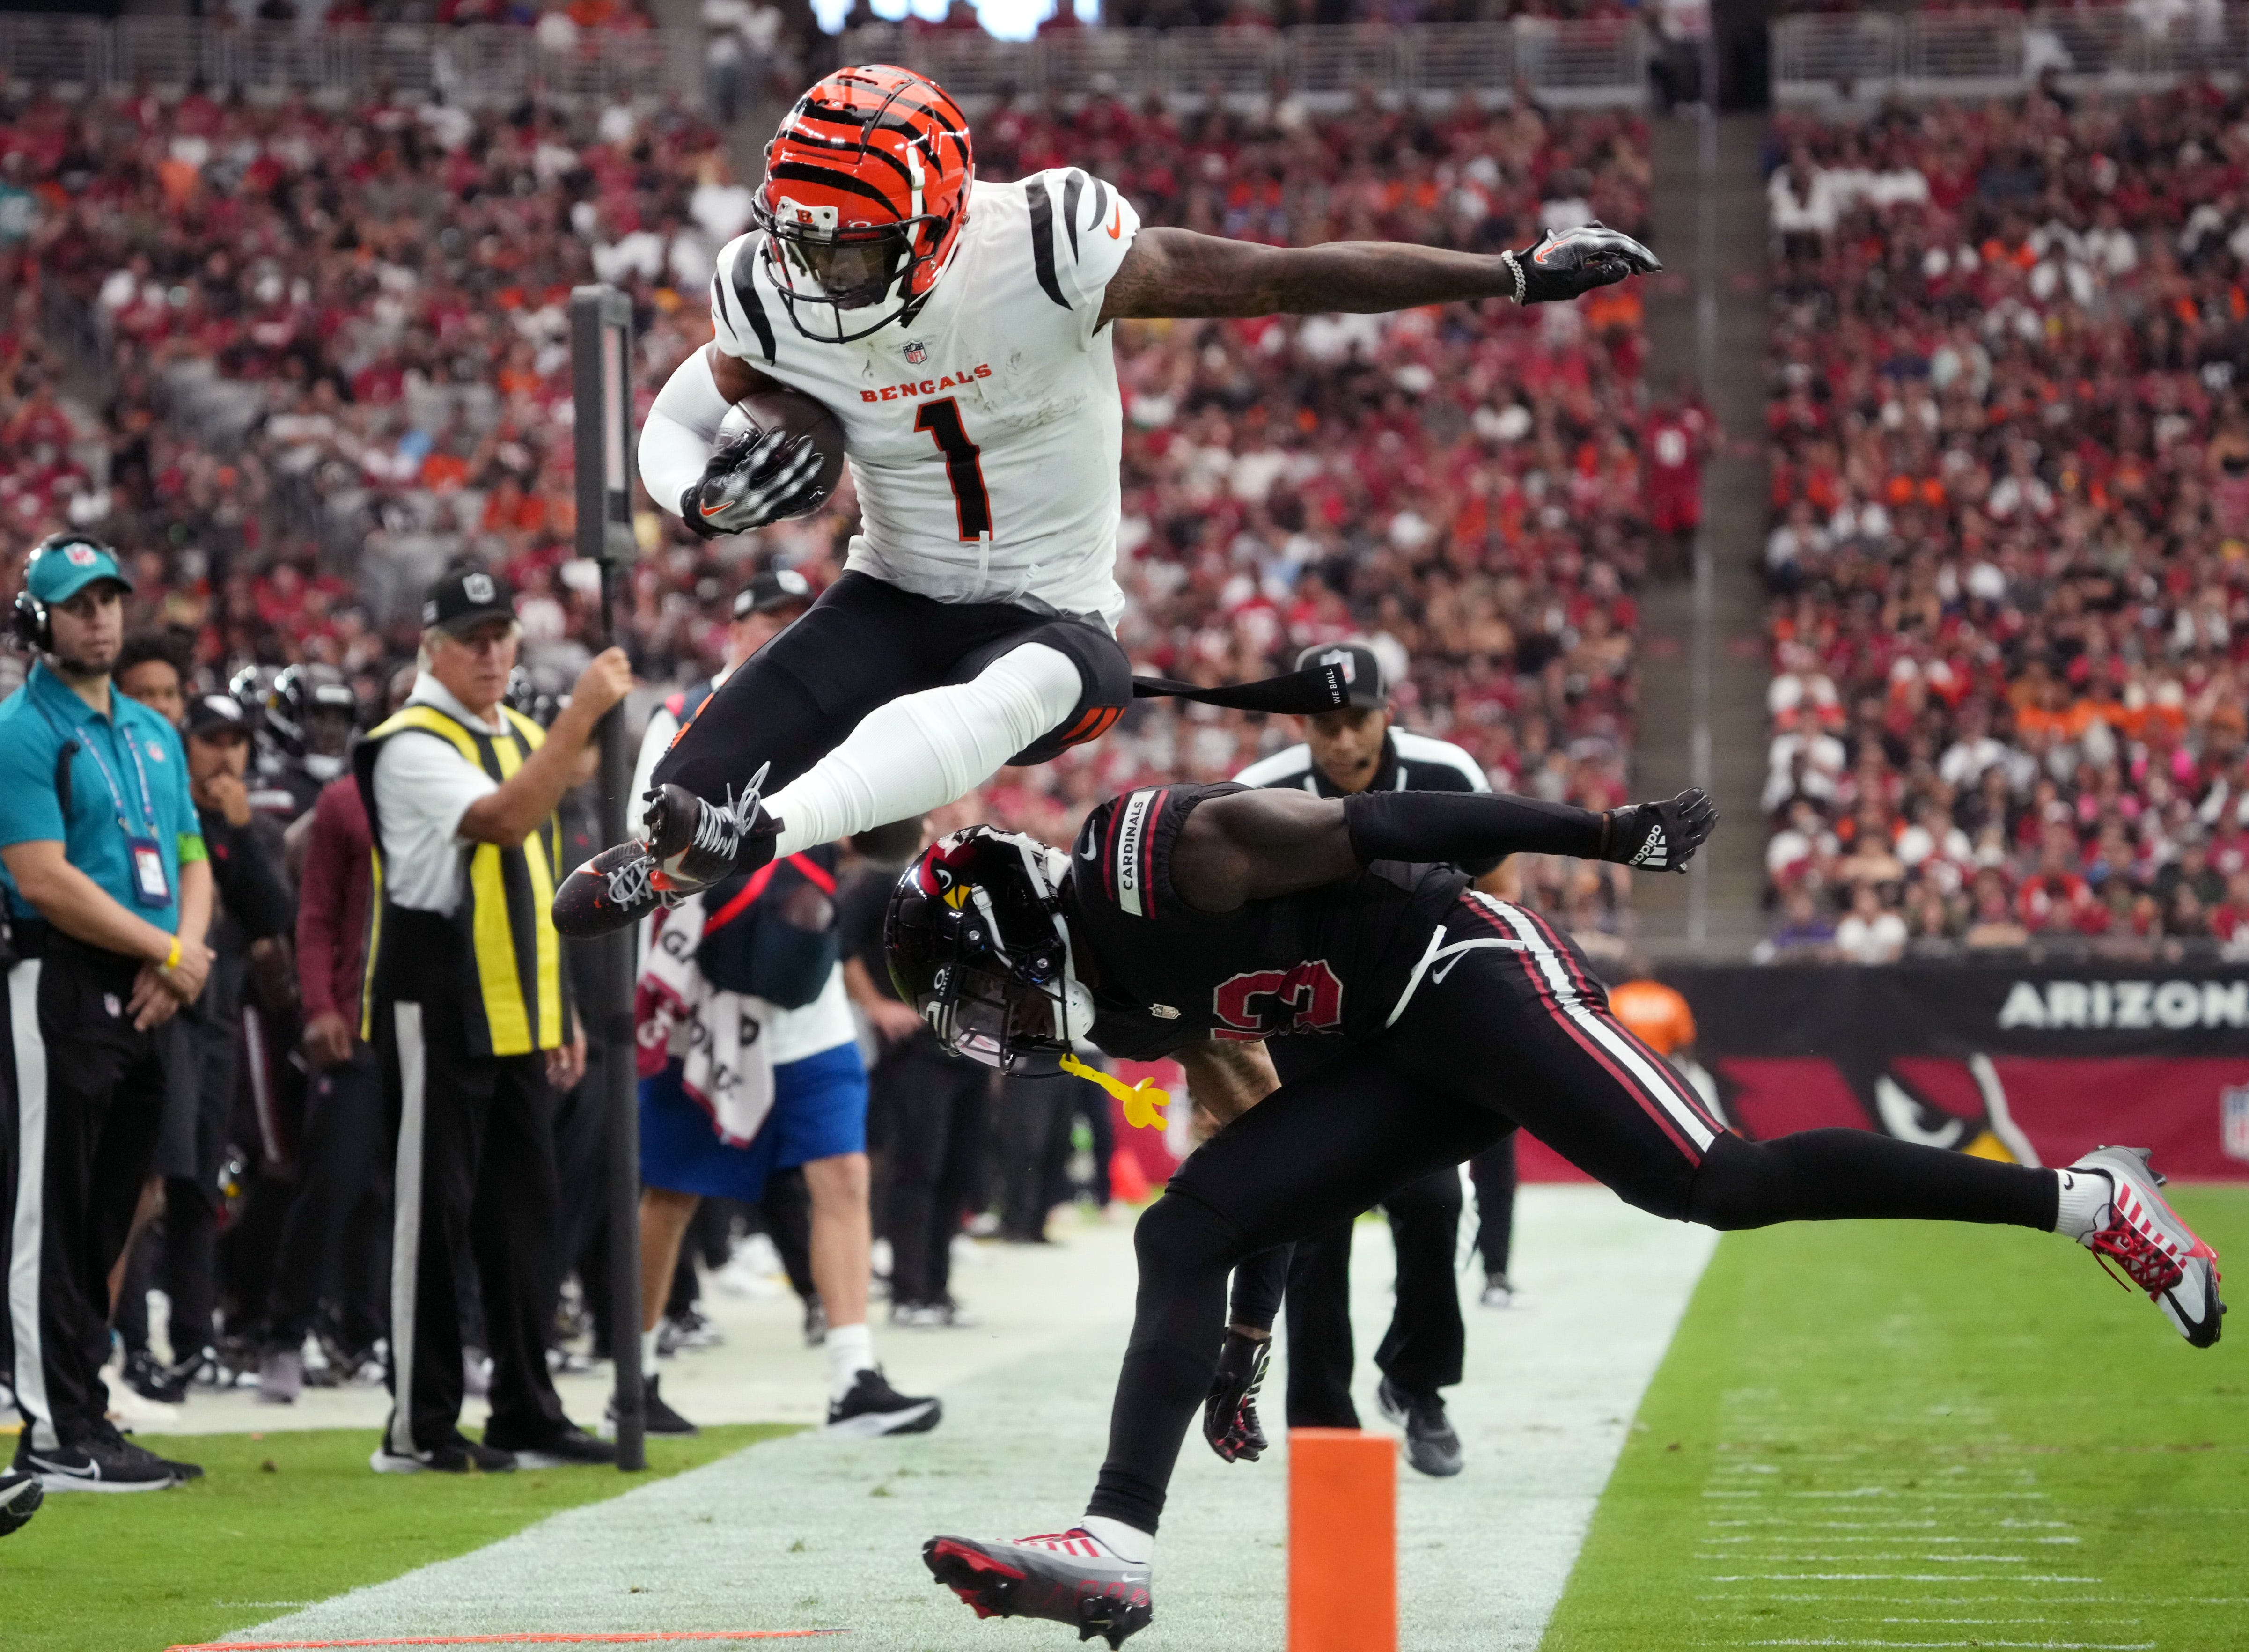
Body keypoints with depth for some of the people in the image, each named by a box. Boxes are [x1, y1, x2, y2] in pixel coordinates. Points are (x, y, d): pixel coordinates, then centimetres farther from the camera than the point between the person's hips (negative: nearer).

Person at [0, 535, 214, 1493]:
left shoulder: (154, 733, 19)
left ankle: (87, 1421, 15)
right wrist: (167, 951, -11)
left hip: (147, 1006, 8)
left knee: (105, 1222, 10)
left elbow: (191, 864, 19)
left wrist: (182, 960, -1)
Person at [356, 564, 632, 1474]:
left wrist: (563, 1013, 18)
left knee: (522, 1219, 9)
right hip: (435, 1014, -8)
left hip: (519, 1022, 8)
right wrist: (582, 714, -31)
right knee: (434, 1216, -5)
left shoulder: (526, 740, 16)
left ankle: (527, 1414, 15)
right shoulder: (411, 745, -11)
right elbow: (502, 821, -28)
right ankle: (420, 1427, -1)